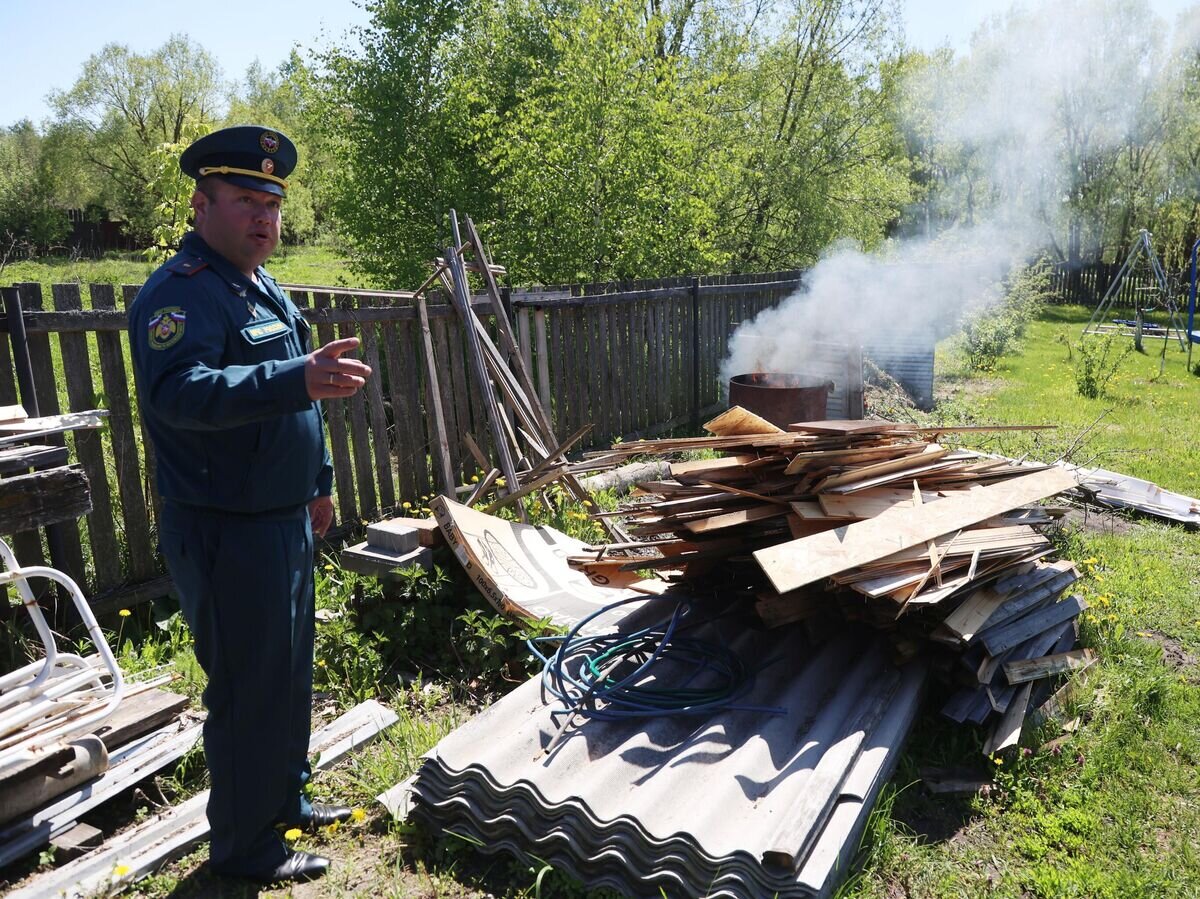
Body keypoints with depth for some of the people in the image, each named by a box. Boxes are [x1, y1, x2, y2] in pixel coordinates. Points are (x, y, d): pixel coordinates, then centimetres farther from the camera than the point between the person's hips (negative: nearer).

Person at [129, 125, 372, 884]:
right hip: (227, 535, -9)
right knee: (250, 691, 3)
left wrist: (319, 480, 23)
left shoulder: (265, 288, 13)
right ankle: (245, 846, 23)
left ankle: (286, 801, 40)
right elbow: (179, 392, -35)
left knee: (290, 676, 21)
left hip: (284, 522, 9)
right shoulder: (180, 293, -17)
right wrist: (298, 378, -47)